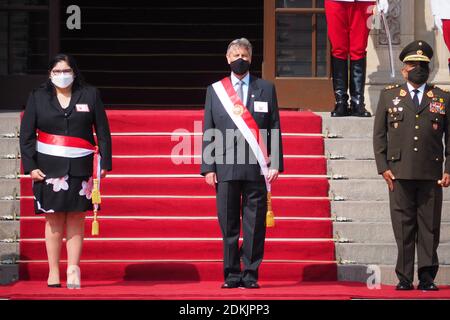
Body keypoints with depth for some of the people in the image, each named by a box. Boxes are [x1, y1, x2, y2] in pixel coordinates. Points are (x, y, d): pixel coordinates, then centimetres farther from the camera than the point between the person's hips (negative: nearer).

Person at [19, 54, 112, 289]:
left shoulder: (90, 95, 7)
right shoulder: (38, 97, 7)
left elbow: (103, 131, 8)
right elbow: (26, 134, 5)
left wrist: (105, 162, 1)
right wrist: (30, 166, -4)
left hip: (80, 168, 0)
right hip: (48, 167, 0)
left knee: (76, 219, 1)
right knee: (53, 220, 1)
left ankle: (73, 269, 6)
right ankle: (53, 272, 5)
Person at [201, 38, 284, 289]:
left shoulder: (266, 89, 11)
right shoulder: (215, 90, 12)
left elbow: (275, 129, 7)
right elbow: (208, 133, 10)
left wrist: (275, 164, -2)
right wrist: (208, 167, 1)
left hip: (256, 168, 0)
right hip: (225, 168, 1)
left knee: (255, 225, -1)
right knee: (228, 225, 2)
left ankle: (251, 275, 6)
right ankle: (232, 275, 9)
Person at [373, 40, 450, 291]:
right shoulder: (389, 96, 12)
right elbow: (379, 135, 10)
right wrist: (383, 167, 0)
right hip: (400, 173, 0)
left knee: (429, 227, 1)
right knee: (403, 226, 0)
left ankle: (427, 277, 5)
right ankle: (405, 278, 4)